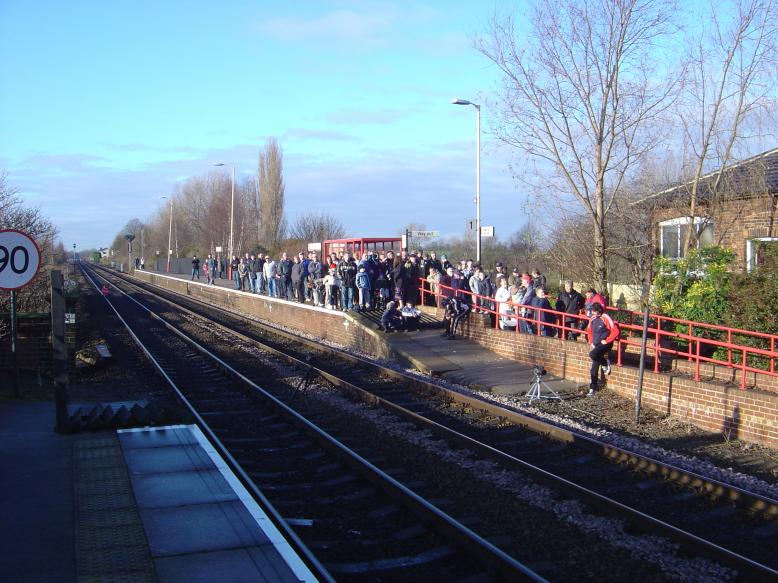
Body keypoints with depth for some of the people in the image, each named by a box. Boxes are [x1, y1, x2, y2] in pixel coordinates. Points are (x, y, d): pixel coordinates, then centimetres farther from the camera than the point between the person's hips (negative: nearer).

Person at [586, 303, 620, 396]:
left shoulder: (606, 318, -15)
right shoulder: (593, 319, 7)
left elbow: (616, 331, -18)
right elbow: (589, 331, 24)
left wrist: (607, 340, -14)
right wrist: (591, 342, 14)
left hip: (605, 344, -7)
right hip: (596, 345, 7)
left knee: (592, 354, -32)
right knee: (594, 368, 6)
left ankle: (606, 363, -4)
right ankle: (592, 388, 12)